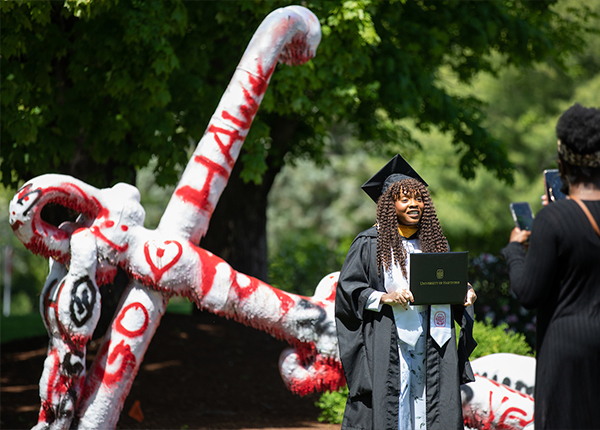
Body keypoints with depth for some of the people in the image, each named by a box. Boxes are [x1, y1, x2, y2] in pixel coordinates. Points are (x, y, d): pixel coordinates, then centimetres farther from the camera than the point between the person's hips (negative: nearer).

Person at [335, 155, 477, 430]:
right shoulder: (369, 244, -1)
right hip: (386, 343, -4)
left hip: (429, 342, 4)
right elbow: (348, 288, -4)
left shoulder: (433, 242, 13)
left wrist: (465, 294, -2)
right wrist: (384, 298, -18)